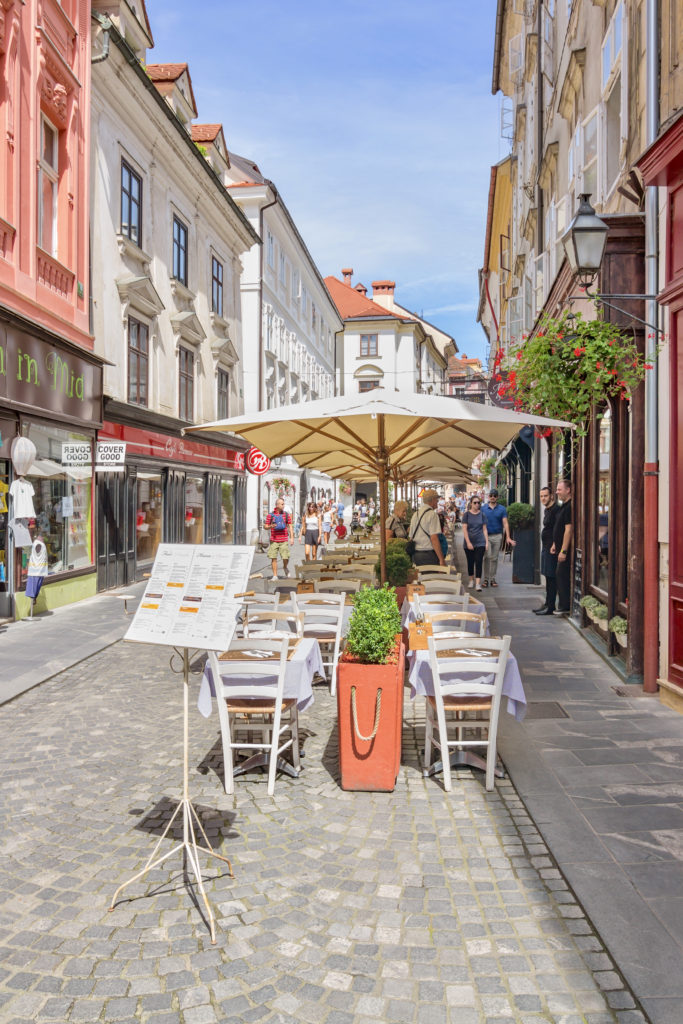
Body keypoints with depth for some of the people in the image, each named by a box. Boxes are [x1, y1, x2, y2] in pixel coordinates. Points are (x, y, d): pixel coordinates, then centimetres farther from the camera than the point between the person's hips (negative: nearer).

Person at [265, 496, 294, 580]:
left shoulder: (286, 514, 6)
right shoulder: (270, 515, 2)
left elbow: (290, 526, 9)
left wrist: (292, 538, 2)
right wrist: (270, 526, -17)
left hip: (284, 540, 0)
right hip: (274, 540, 0)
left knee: (286, 558, -6)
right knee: (273, 558, -1)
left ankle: (285, 567, 27)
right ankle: (275, 575, 9)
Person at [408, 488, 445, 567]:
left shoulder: (415, 514, 13)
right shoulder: (432, 514, -10)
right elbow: (434, 538, -17)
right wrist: (442, 559, -15)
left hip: (415, 555, 8)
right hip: (429, 554, -8)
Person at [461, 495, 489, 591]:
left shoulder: (482, 514, 5)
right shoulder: (467, 514, -1)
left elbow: (484, 529, 8)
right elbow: (464, 529, -4)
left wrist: (487, 542, 2)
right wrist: (468, 542, -11)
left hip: (480, 543, 0)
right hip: (469, 543, 0)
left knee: (479, 562, -7)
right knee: (470, 562, 9)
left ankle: (478, 583, -7)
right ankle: (471, 580, 27)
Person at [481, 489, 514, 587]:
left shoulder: (502, 509, 5)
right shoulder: (483, 508, 5)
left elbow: (505, 523, 0)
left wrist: (508, 537, -8)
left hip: (498, 536, 1)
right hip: (486, 536, -1)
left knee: (494, 558, 6)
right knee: (487, 556, -10)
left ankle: (492, 578, 14)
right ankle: (485, 578, -3)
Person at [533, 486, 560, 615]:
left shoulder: (556, 510, -15)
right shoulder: (547, 510, 17)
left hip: (552, 549, -10)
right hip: (546, 548, 10)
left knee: (551, 578, -7)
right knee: (548, 577, 15)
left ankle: (551, 607, -3)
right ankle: (547, 604, 22)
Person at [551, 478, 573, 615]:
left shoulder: (569, 507, -17)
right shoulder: (564, 506, 16)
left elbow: (568, 530, -22)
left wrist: (563, 551, -23)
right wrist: (555, 544, 21)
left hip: (566, 550, -10)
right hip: (561, 548, 10)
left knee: (563, 576, -7)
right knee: (561, 577, 13)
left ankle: (565, 607, -2)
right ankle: (563, 606, 19)